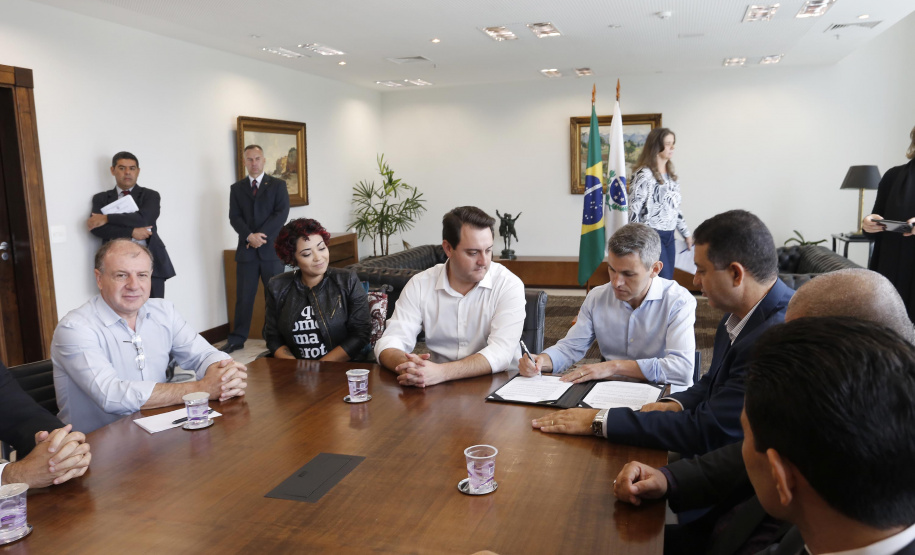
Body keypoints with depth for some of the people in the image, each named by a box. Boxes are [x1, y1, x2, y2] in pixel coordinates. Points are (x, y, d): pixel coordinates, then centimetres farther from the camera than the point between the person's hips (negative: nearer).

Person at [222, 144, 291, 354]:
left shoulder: (278, 185, 6)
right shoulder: (237, 188, 12)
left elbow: (281, 213, -6)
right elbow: (234, 217, 3)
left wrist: (261, 236, -15)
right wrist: (249, 236, -15)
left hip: (272, 248, -2)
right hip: (246, 249, 2)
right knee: (243, 296, 4)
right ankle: (237, 339, 11)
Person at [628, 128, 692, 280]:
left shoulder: (670, 174, 13)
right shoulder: (644, 174, -12)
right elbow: (634, 209, -14)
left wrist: (685, 232, 20)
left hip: (669, 235, 8)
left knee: (669, 282, 10)